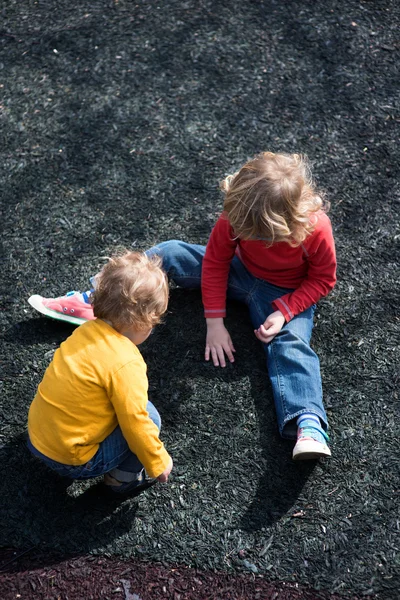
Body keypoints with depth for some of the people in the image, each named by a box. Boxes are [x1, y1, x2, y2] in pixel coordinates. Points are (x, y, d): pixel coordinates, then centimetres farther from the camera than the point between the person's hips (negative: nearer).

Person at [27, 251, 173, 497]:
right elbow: (135, 423, -21)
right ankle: (122, 479, 11)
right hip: (71, 460, -8)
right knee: (148, 415, -4)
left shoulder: (88, 330, -4)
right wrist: (159, 463, -3)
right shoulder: (126, 364, -27)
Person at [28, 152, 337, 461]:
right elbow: (215, 261, -11)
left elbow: (323, 279, -15)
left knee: (291, 345, -32)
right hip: (239, 270, 3)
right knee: (167, 254, -10)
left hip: (287, 294, -3)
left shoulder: (316, 228, -32)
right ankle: (91, 301, -4)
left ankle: (309, 425, -48)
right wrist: (215, 322, -13)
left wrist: (283, 313, -27)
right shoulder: (238, 213, -24)